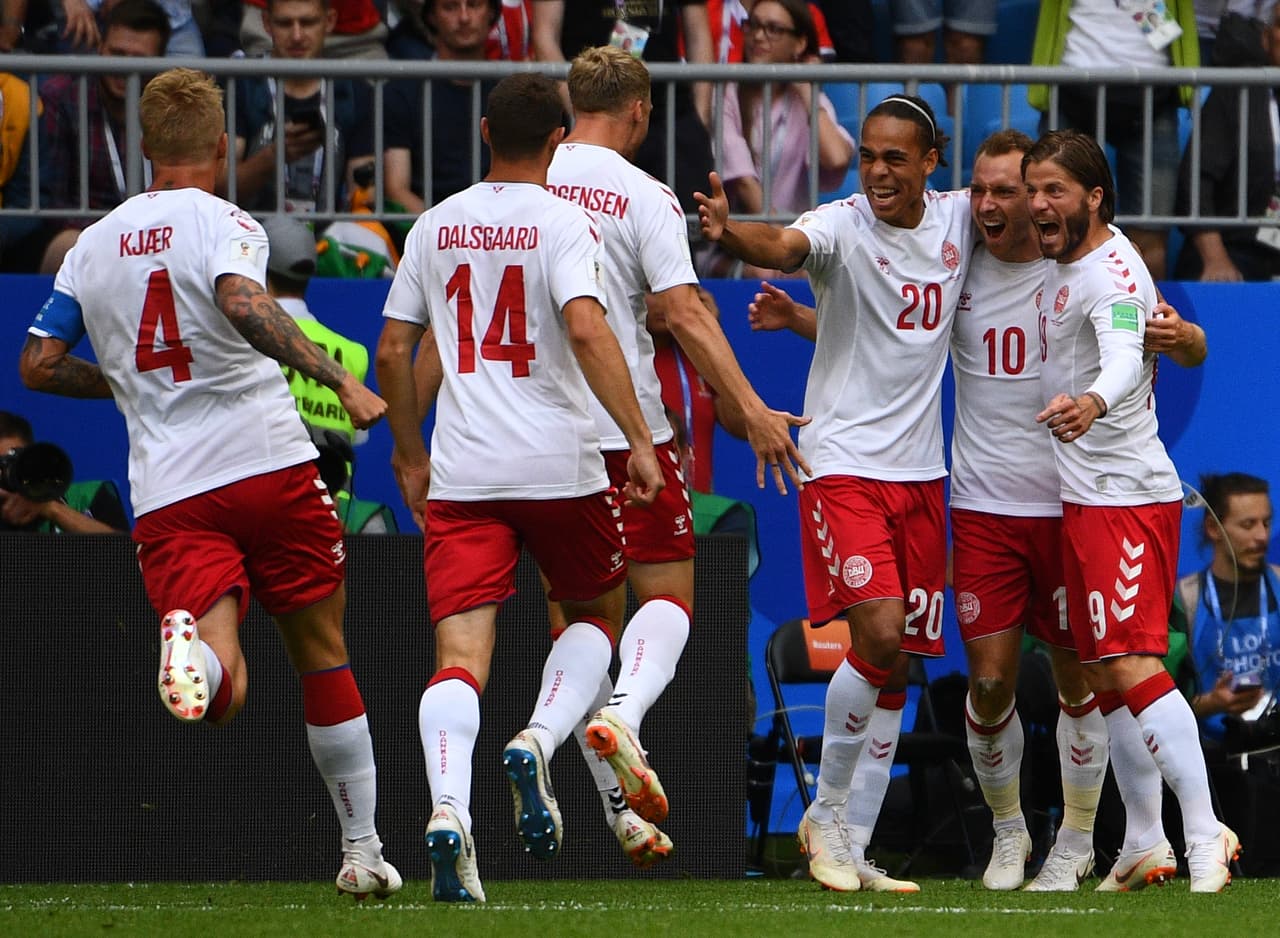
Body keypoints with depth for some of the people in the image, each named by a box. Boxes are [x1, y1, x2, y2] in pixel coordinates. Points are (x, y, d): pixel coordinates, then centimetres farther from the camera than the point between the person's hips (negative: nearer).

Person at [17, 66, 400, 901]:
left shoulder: (92, 246, 14)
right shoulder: (224, 223, -2)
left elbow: (39, 364, 18)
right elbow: (241, 303, -24)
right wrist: (338, 379, -24)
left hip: (168, 492, 2)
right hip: (268, 459, -2)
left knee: (219, 690, -11)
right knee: (323, 659, 15)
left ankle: (192, 646, -47)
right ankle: (363, 847, 19)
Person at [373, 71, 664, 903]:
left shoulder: (435, 227, 10)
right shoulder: (562, 222, -4)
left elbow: (393, 352, 13)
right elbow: (587, 331, -19)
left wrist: (411, 458, 25)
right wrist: (640, 441, -16)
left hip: (459, 473, 3)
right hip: (559, 464, -3)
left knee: (461, 653, -4)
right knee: (597, 613, 21)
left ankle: (449, 807, -28)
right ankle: (538, 743, -4)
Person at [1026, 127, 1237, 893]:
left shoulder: (1111, 274, -18)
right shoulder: (1064, 263, 11)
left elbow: (1124, 360, -38)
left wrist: (1091, 403, -58)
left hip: (1126, 495, -10)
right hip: (1085, 495, 10)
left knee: (1132, 664, -17)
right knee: (1106, 671, 10)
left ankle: (1205, 831, -17)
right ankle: (1143, 840, 15)